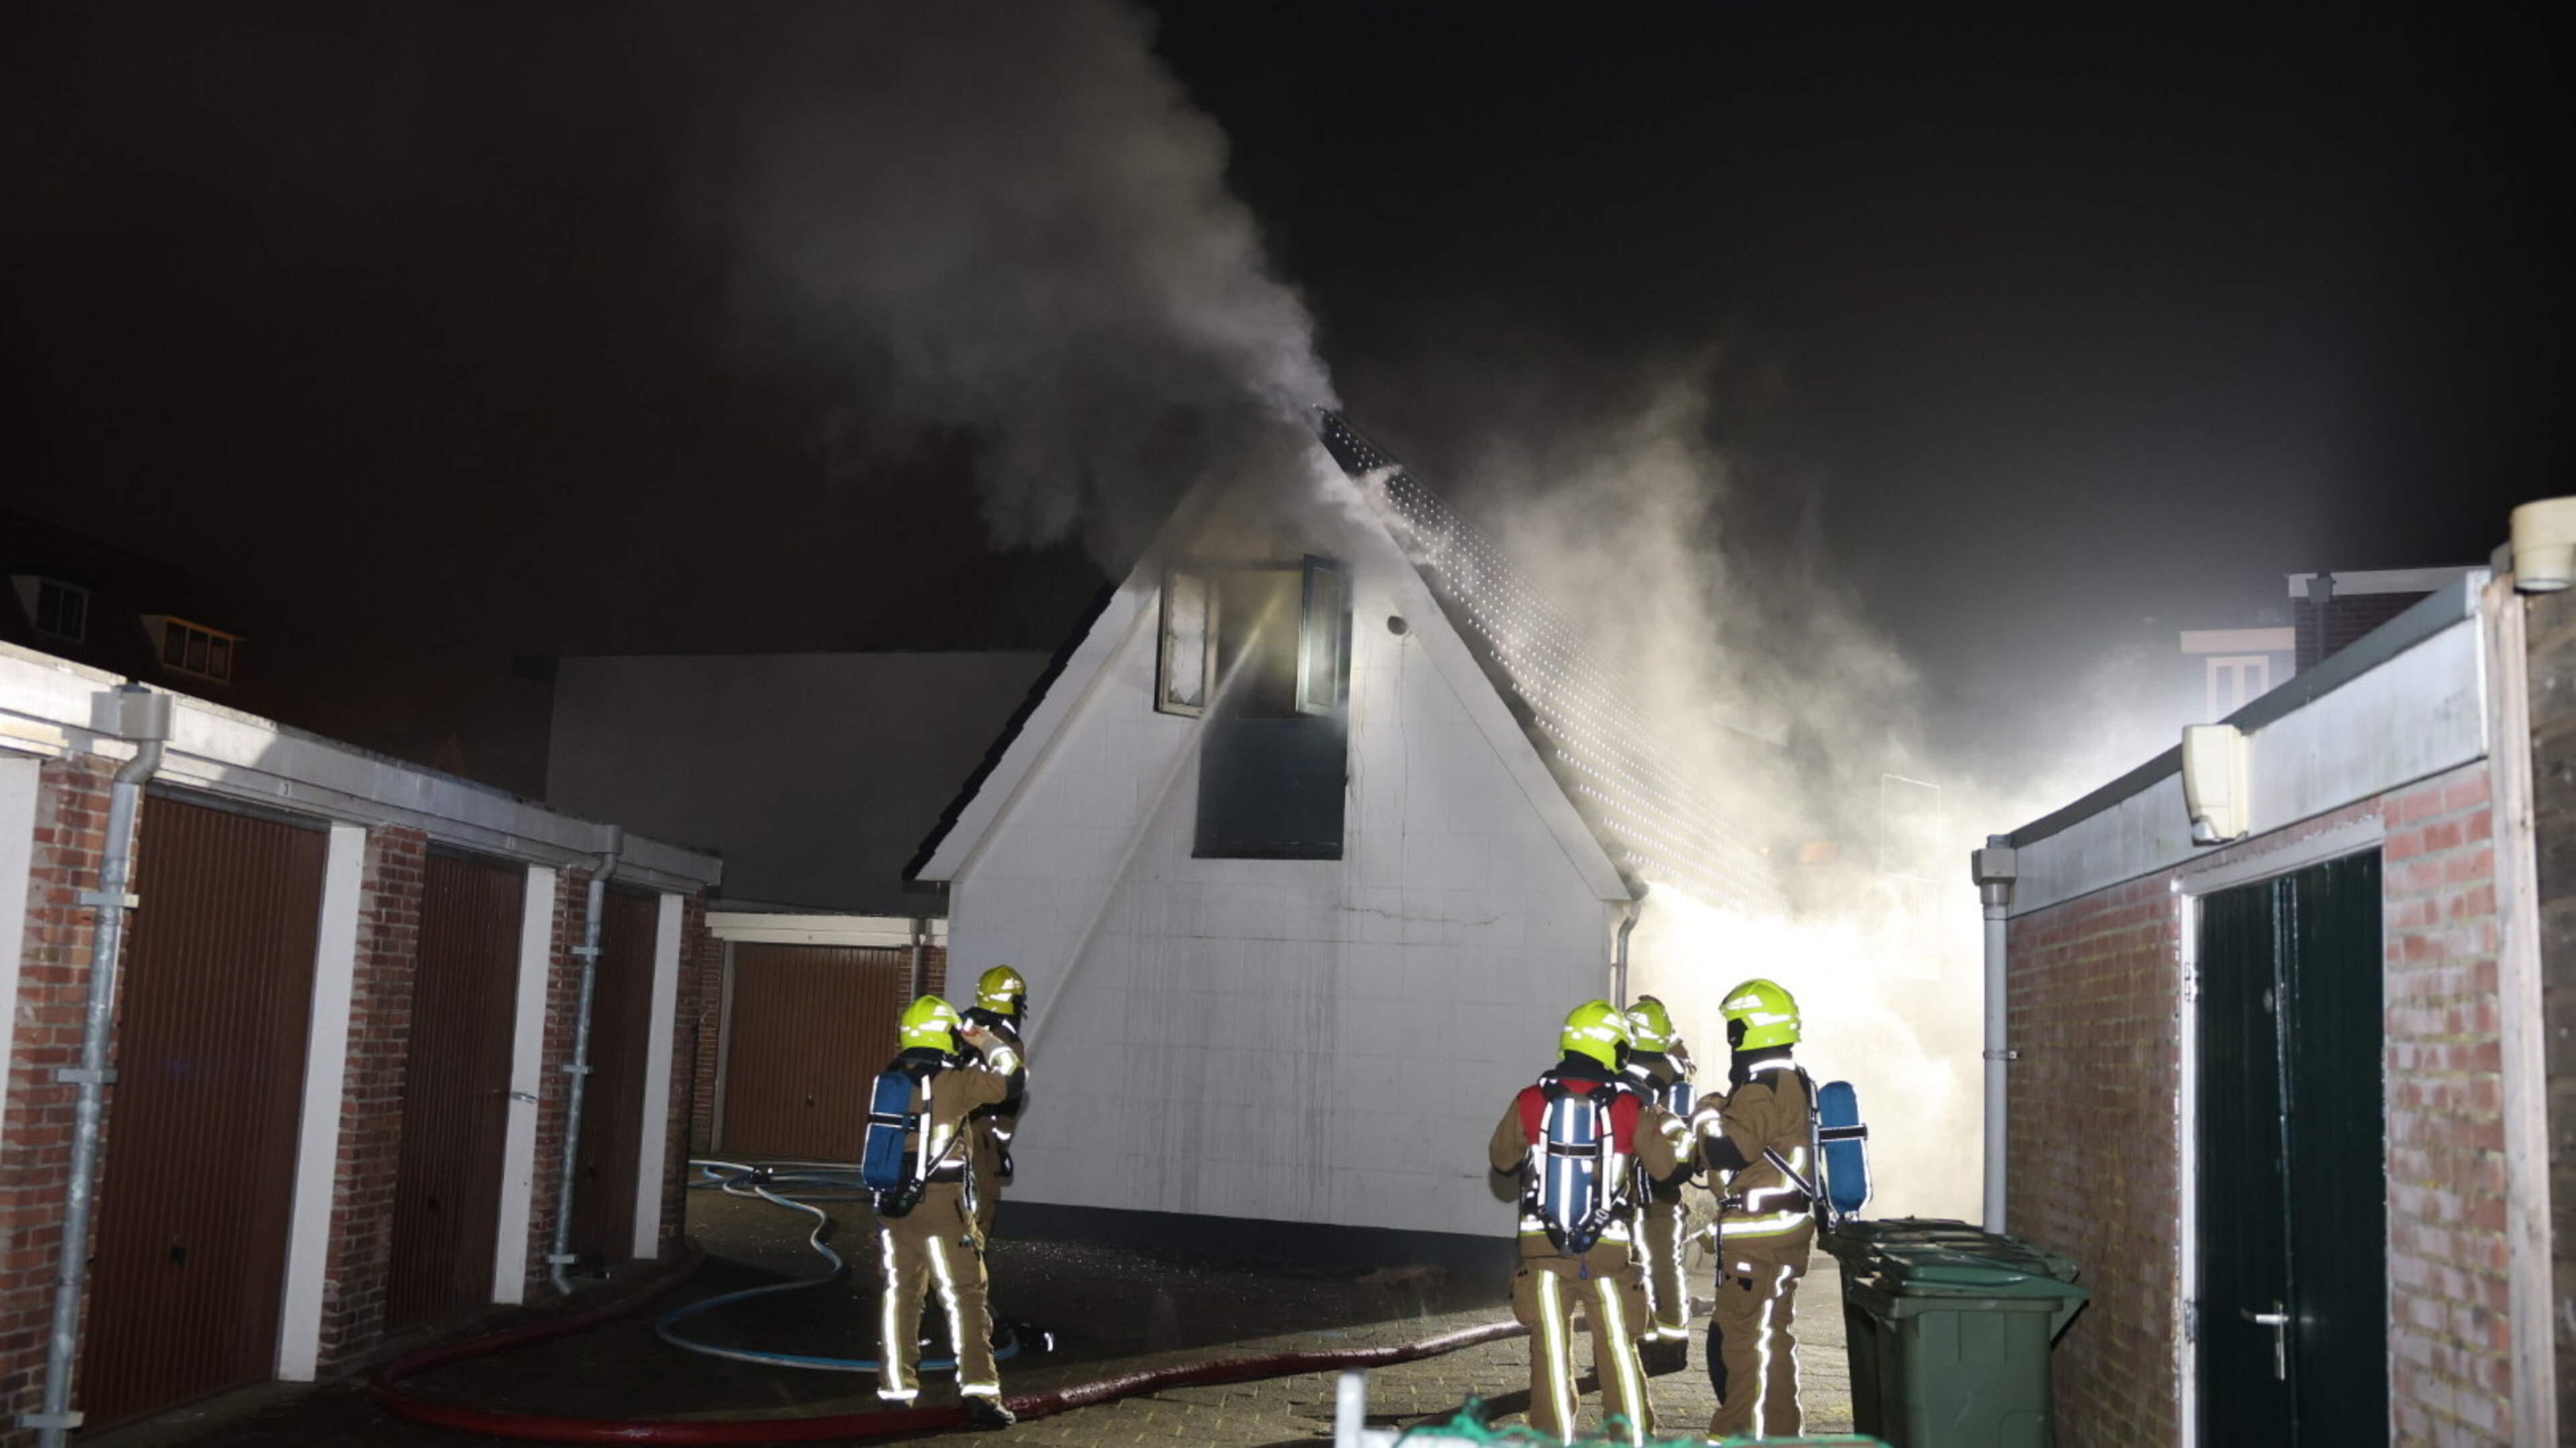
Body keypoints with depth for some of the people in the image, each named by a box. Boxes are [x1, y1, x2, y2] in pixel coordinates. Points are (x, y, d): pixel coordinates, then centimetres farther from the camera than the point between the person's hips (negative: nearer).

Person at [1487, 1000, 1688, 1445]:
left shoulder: (1530, 1102, -5)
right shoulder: (1630, 1107, -7)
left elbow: (1501, 1159, 9)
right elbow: (1667, 1164, 2)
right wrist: (1678, 1131, 22)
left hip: (1543, 1245, 0)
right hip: (1609, 1248, 0)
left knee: (1551, 1350, 6)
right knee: (1619, 1349, 12)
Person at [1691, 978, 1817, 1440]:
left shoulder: (1763, 1086, -19)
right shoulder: (1795, 1080, 13)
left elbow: (1727, 1151, -26)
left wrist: (1705, 1117, -9)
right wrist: (1723, 1112, 8)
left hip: (1757, 1235, -10)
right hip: (1790, 1228, 10)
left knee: (1735, 1338, -4)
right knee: (1775, 1334, 17)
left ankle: (1735, 1433, 0)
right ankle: (1781, 1431, 25)